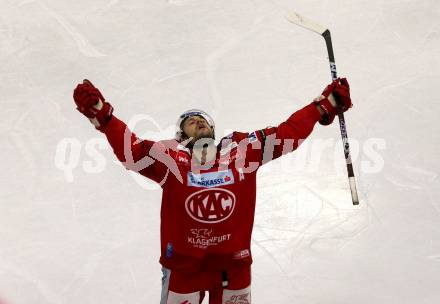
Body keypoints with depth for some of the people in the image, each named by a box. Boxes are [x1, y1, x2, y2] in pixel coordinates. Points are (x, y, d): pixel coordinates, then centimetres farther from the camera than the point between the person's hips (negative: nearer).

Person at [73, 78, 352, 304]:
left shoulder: (242, 151, -1)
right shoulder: (171, 158, -6)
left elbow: (287, 134, 0)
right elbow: (131, 151, -15)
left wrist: (325, 105, -1)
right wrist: (102, 115, -24)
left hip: (234, 265, 2)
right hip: (184, 266, -2)